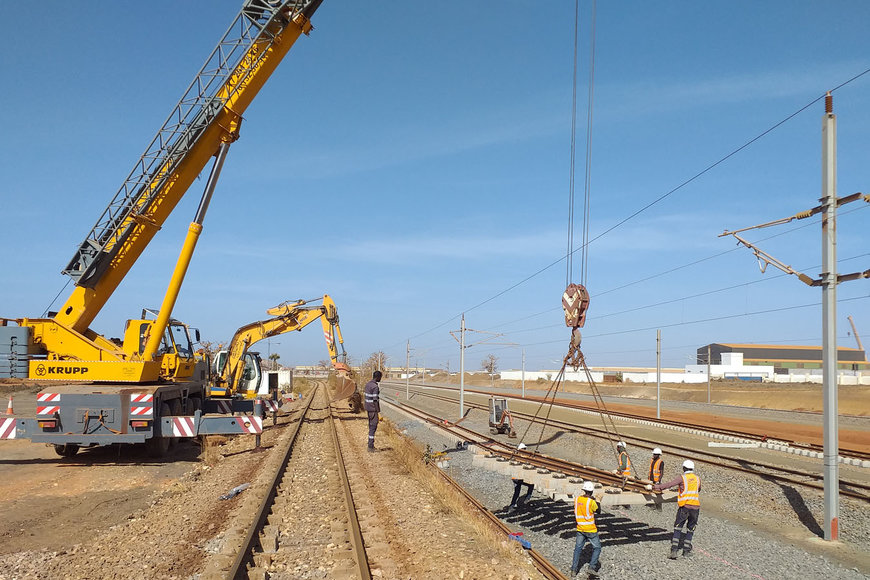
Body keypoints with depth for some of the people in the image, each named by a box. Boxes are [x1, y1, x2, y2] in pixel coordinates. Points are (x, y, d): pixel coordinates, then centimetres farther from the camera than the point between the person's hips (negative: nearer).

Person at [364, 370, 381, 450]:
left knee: (371, 426, 15)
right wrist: (378, 411, -17)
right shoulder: (375, 387, -20)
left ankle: (371, 444, 20)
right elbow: (375, 400, -21)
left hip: (368, 408, 9)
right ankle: (370, 446, -3)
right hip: (373, 409, -9)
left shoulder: (367, 384, 8)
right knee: (373, 426, -4)